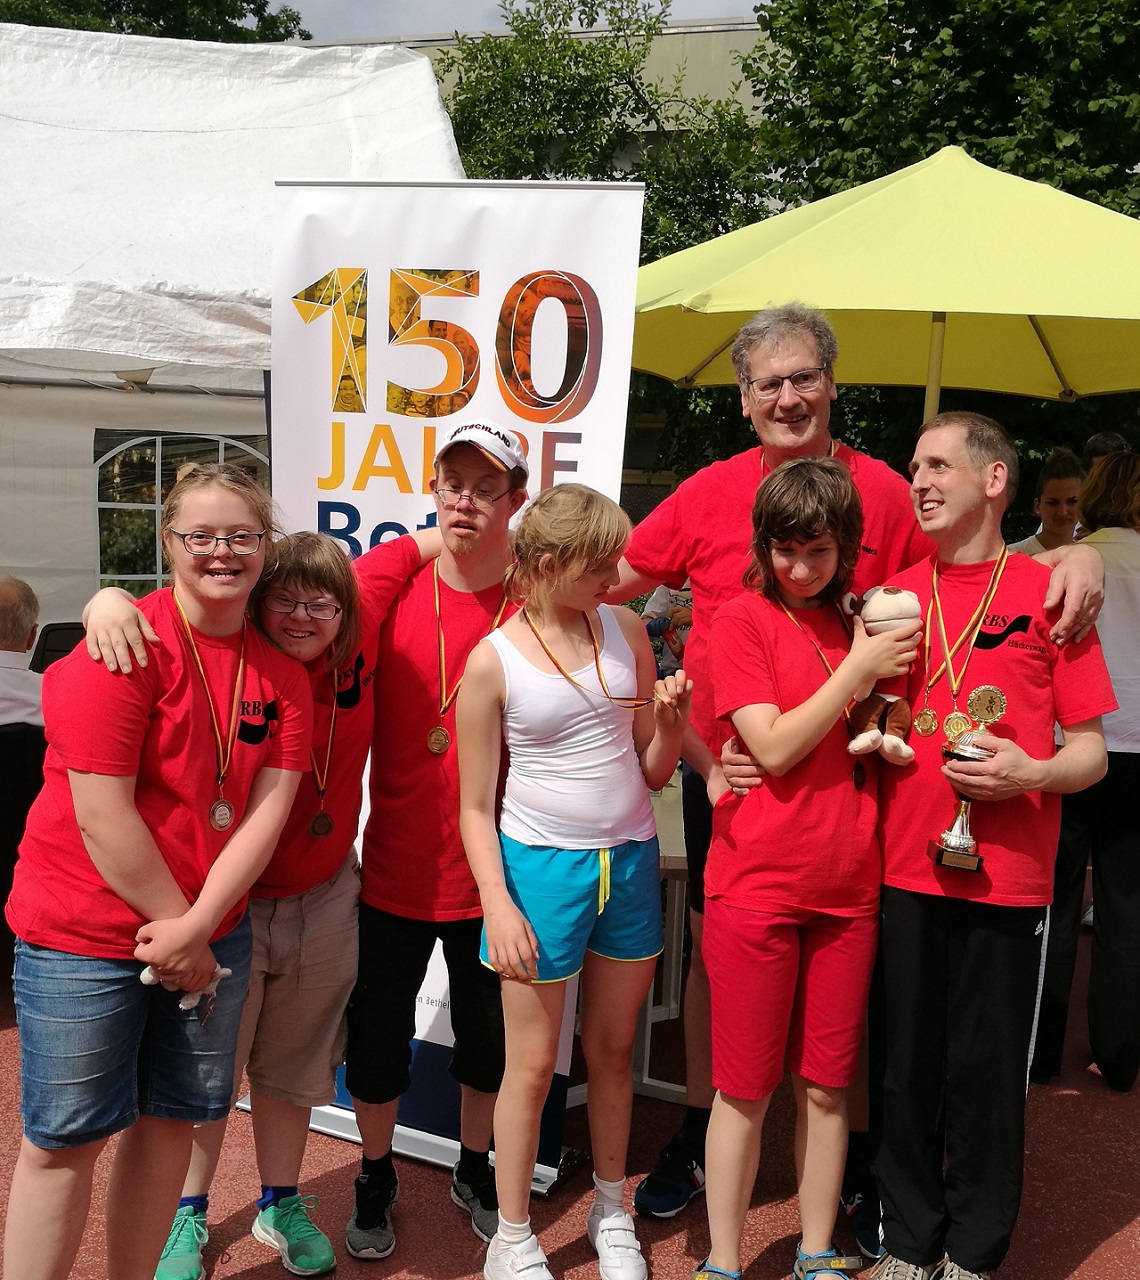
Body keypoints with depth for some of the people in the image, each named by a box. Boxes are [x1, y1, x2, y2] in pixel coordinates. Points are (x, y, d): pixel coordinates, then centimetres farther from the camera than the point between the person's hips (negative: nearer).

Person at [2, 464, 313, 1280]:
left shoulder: (282, 672, 0)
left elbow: (268, 810, -5)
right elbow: (102, 816, -19)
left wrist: (198, 925, -15)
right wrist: (181, 938, -12)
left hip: (213, 933, 6)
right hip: (84, 936, -5)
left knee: (172, 1116, 16)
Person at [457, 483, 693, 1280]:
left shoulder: (628, 632, 1)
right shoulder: (494, 661, -10)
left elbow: (653, 773, 6)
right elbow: (475, 805, -5)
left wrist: (672, 721, -12)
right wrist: (498, 905, -13)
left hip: (631, 860, 4)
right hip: (542, 865, -4)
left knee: (614, 1048, 18)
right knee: (533, 1064, 7)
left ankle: (611, 1211, 39)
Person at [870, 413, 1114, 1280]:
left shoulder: (1049, 592, 0)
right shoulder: (895, 596, 8)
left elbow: (1090, 754, 1)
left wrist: (1029, 771, -19)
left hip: (1008, 878, -2)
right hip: (906, 871, 3)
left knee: (987, 1071, 6)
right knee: (909, 1063, 11)